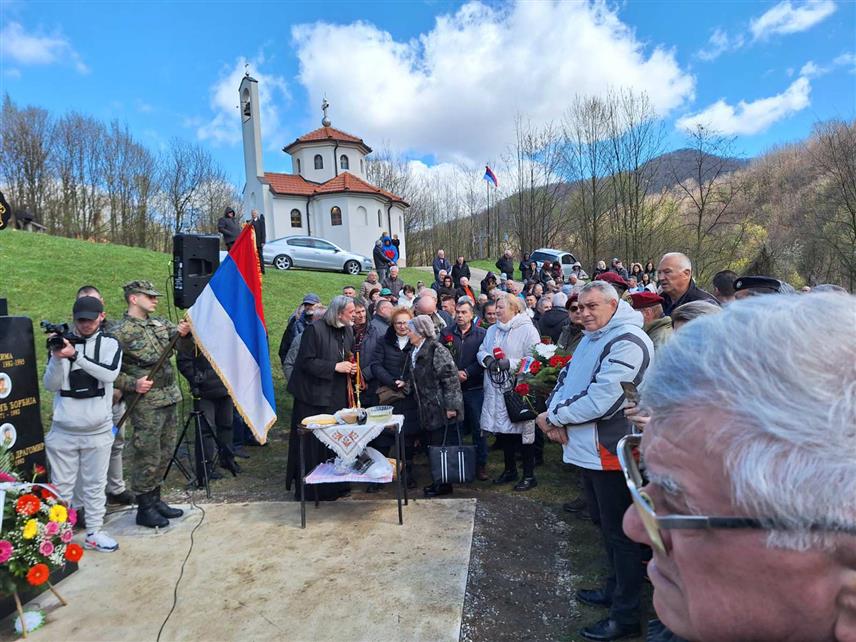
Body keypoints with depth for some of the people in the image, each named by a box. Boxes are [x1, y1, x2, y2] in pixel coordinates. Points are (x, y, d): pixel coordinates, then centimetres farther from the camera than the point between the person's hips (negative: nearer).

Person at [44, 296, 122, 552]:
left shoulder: (109, 344, -1)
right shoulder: (62, 341, 2)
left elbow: (110, 373, -19)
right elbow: (50, 385, -3)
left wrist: (75, 355, -26)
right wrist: (57, 358, -20)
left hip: (98, 430, 0)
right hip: (63, 430, 1)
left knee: (95, 485, 10)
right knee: (61, 486, 10)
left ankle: (94, 533, 22)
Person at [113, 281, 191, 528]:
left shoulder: (159, 323, 10)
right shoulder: (121, 332, -9)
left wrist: (182, 332, -15)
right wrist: (132, 384, -20)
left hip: (170, 398, 7)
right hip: (146, 404, -7)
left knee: (165, 454, 16)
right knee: (147, 457, 2)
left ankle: (155, 499, 31)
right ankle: (144, 509, 17)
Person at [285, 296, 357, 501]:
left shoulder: (348, 331, 9)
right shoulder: (314, 329, -14)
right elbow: (306, 362, -17)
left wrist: (351, 367, 0)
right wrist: (334, 367, -20)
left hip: (337, 396, 7)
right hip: (314, 395, -6)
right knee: (312, 444, 2)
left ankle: (334, 487, 25)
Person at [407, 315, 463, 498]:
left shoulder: (437, 350, -15)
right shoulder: (415, 352, 13)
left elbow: (451, 378, -18)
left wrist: (450, 406, -20)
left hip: (441, 409, -9)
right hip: (427, 410, 9)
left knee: (442, 446, -1)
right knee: (432, 446, 14)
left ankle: (444, 484, 12)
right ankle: (439, 480, 26)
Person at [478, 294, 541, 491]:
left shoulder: (527, 330, -9)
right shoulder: (492, 330, 16)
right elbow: (482, 351, 16)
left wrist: (510, 363, -21)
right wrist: (487, 359, -6)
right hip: (497, 389, 7)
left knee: (523, 431, 1)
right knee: (503, 430, 15)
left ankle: (529, 475, 17)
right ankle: (510, 470, 32)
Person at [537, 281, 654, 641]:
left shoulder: (628, 341, -19)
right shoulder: (590, 338, 13)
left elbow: (601, 399, -27)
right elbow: (566, 378, 8)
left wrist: (553, 416, -16)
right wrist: (556, 416, -10)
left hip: (611, 451, -9)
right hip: (589, 448, 9)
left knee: (620, 533, 5)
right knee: (606, 525, 23)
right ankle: (615, 589, 41)